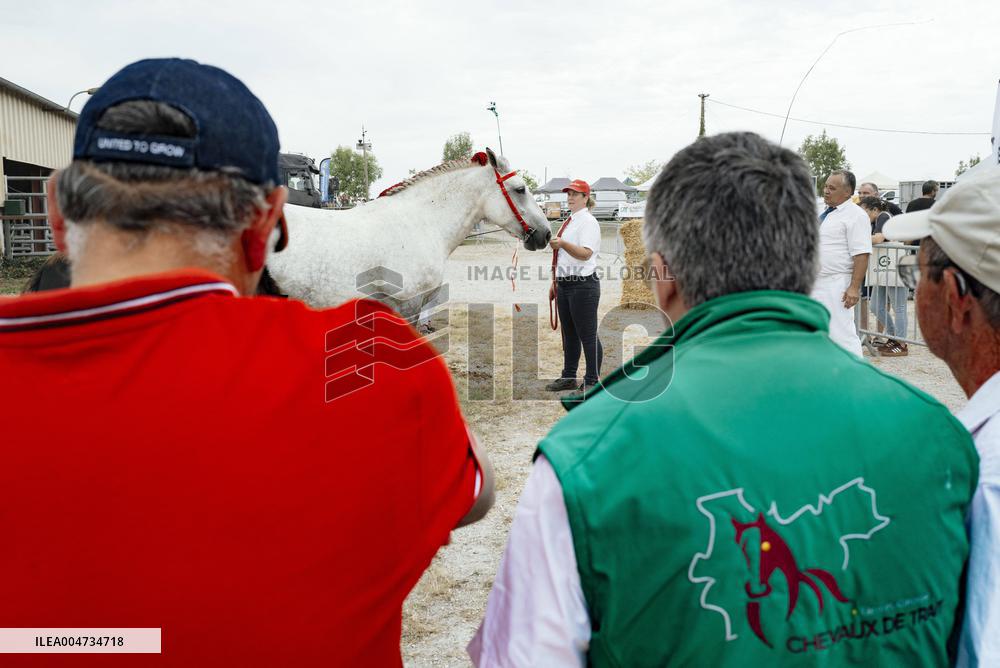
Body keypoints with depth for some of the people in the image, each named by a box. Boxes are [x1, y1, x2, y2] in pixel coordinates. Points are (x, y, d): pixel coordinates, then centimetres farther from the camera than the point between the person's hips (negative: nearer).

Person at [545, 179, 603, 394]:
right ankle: (568, 377, 27)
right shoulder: (568, 223, 18)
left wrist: (562, 243, -35)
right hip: (564, 285, 9)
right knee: (569, 334, 16)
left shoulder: (588, 222, -9)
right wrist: (554, 282, 22)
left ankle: (592, 381, 5)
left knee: (587, 335, -3)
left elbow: (585, 254, -22)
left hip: (583, 285, -9)